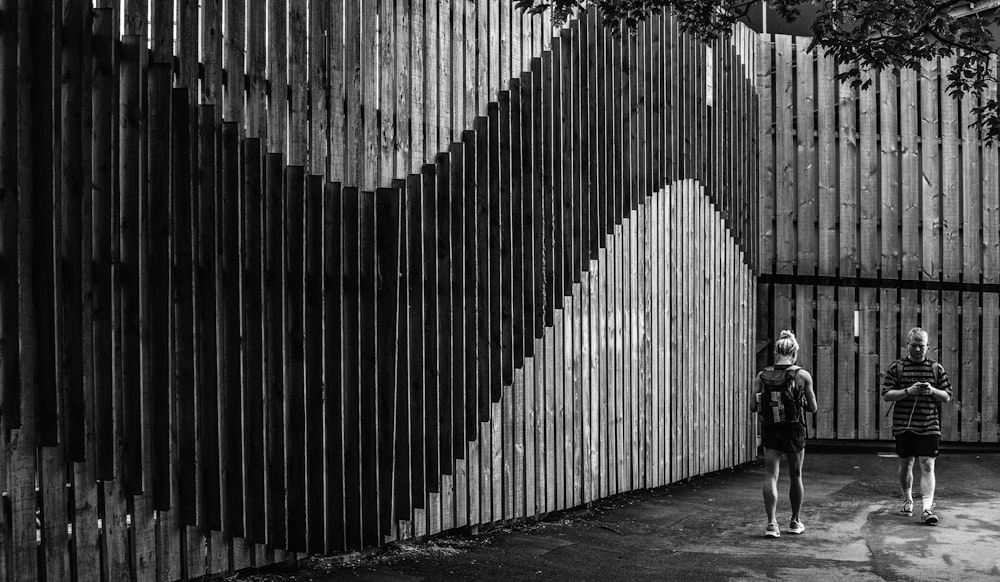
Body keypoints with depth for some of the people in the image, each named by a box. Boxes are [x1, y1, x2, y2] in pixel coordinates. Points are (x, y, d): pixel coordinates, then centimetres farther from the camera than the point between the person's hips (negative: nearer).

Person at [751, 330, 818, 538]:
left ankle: (771, 523, -10)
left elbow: (753, 408, -4)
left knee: (770, 476, 2)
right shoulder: (802, 376, -7)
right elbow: (813, 407, -2)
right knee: (795, 476, 15)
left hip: (769, 430, 1)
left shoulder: (761, 376, -4)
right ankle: (795, 521, 28)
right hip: (794, 431, 0)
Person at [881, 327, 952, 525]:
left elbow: (947, 397, 8)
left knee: (927, 466, -8)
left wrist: (933, 391, -12)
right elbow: (886, 395, -3)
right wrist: (908, 391, -17)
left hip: (929, 426, 0)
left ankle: (928, 508, -12)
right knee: (905, 464, 12)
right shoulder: (896, 368, 3)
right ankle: (907, 501, 30)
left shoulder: (936, 368, 7)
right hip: (903, 425, 0)